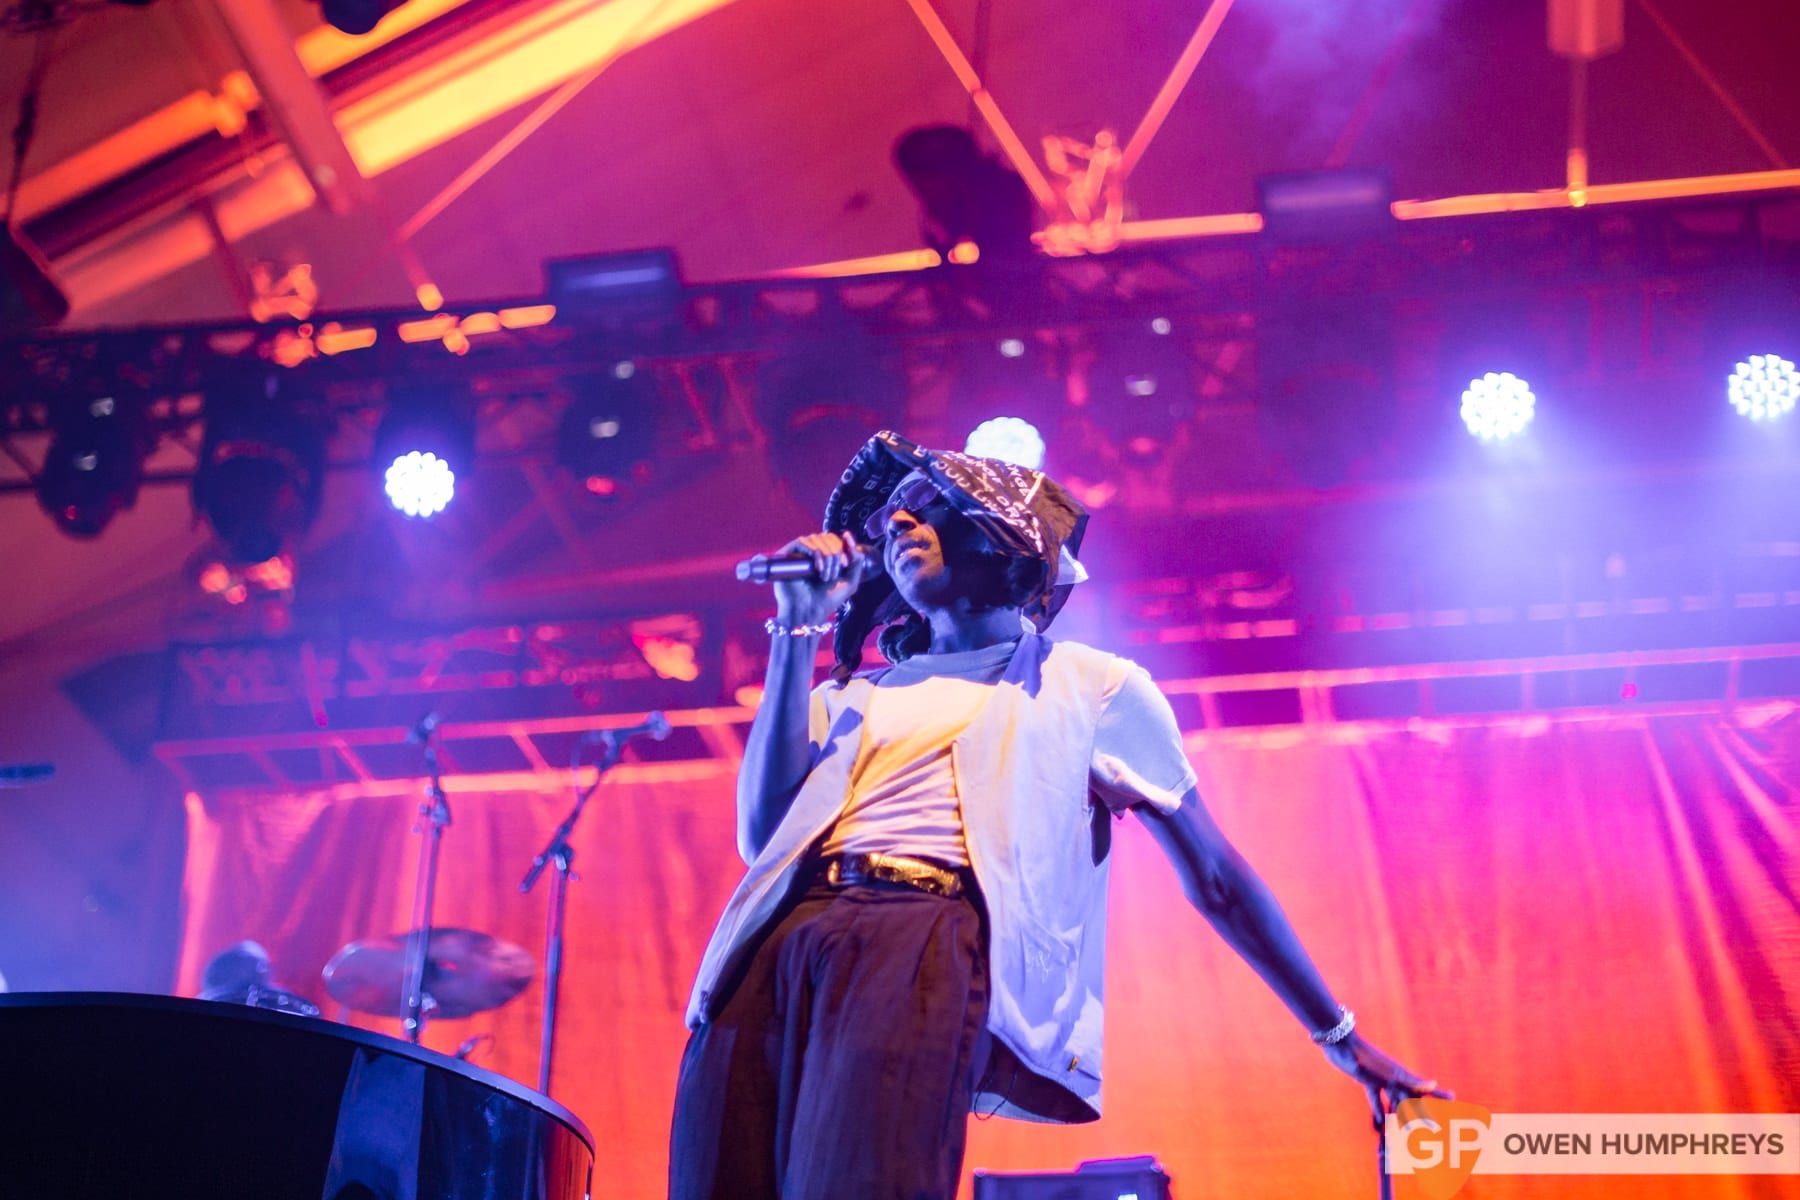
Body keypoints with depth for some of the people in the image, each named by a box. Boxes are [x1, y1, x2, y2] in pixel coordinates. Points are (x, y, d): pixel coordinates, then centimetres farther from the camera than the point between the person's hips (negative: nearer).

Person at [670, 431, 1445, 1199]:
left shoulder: (1092, 686, 18)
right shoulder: (857, 695, 28)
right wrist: (799, 632, 15)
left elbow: (1213, 875, 18)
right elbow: (762, 835, 12)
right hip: (780, 946, 5)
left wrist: (1340, 1036, 17)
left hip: (931, 950, -4)